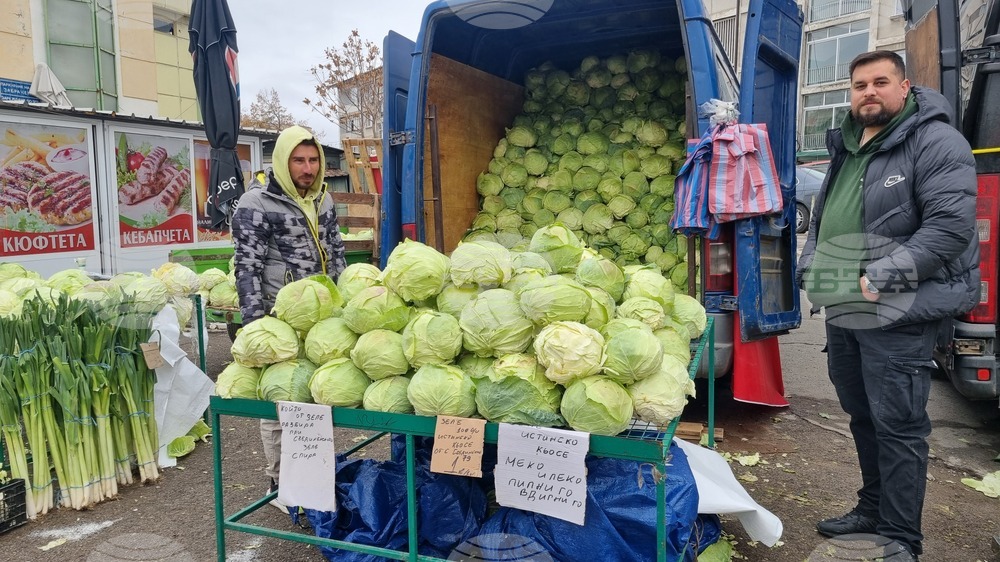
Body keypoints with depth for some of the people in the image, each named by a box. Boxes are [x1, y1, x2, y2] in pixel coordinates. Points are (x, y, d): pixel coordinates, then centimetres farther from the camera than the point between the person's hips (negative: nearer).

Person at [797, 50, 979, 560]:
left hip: (896, 317, -7)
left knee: (897, 426, -2)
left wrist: (879, 278, -20)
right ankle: (873, 509, 34)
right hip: (841, 313, 8)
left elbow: (951, 225, -17)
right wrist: (810, 269, 9)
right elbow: (820, 219, 24)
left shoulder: (935, 142, -7)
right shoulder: (845, 149, 16)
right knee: (863, 418, 18)